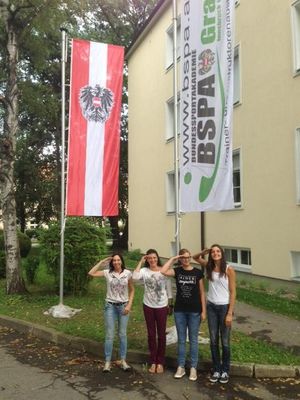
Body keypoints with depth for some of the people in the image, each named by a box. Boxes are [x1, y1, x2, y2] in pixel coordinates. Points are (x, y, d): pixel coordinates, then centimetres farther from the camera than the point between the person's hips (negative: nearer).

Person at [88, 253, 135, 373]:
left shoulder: (127, 273, -4)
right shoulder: (107, 272, -5)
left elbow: (132, 290, 3)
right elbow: (91, 273, -13)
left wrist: (129, 305, -6)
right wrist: (102, 262, -10)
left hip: (123, 306, 1)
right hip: (110, 306, 0)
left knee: (122, 334, 9)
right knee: (109, 335, 2)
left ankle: (123, 361, 20)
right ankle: (107, 362, 11)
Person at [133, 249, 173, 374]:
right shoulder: (144, 271, -6)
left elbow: (169, 288, 0)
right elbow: (135, 277, -27)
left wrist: (170, 305, 1)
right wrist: (140, 262, -17)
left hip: (162, 306, -1)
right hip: (148, 306, 1)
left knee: (161, 335, 9)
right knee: (151, 334, 12)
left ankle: (160, 362, 23)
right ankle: (153, 362, 24)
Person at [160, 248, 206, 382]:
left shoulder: (198, 272, -4)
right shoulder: (177, 271, -1)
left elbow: (202, 292, -1)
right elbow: (163, 271, -21)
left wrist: (204, 311, -3)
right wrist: (172, 259, -12)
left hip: (194, 311, -1)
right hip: (179, 310, 1)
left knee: (193, 339, 8)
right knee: (181, 339, 11)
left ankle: (193, 368, 19)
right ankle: (181, 367, 22)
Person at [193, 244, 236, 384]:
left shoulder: (229, 270, -11)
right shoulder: (209, 267, 0)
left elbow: (233, 292, -10)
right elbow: (195, 257, 15)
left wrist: (230, 313, -13)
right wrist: (204, 251, -6)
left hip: (224, 307, -4)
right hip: (211, 307, 4)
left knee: (225, 341, 8)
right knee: (213, 340, 11)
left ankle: (225, 371, 24)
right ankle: (216, 370, 25)